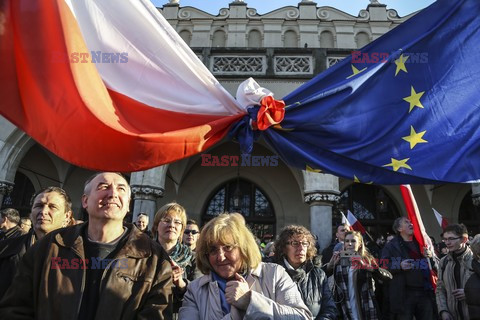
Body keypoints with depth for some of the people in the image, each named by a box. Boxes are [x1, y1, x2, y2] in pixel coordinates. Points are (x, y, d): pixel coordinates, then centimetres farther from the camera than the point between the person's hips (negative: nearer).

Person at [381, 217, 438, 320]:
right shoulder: (391, 246, 4)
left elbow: (437, 266, 16)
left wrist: (431, 257, -4)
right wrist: (399, 266, -18)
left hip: (425, 292, 4)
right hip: (403, 294, -3)